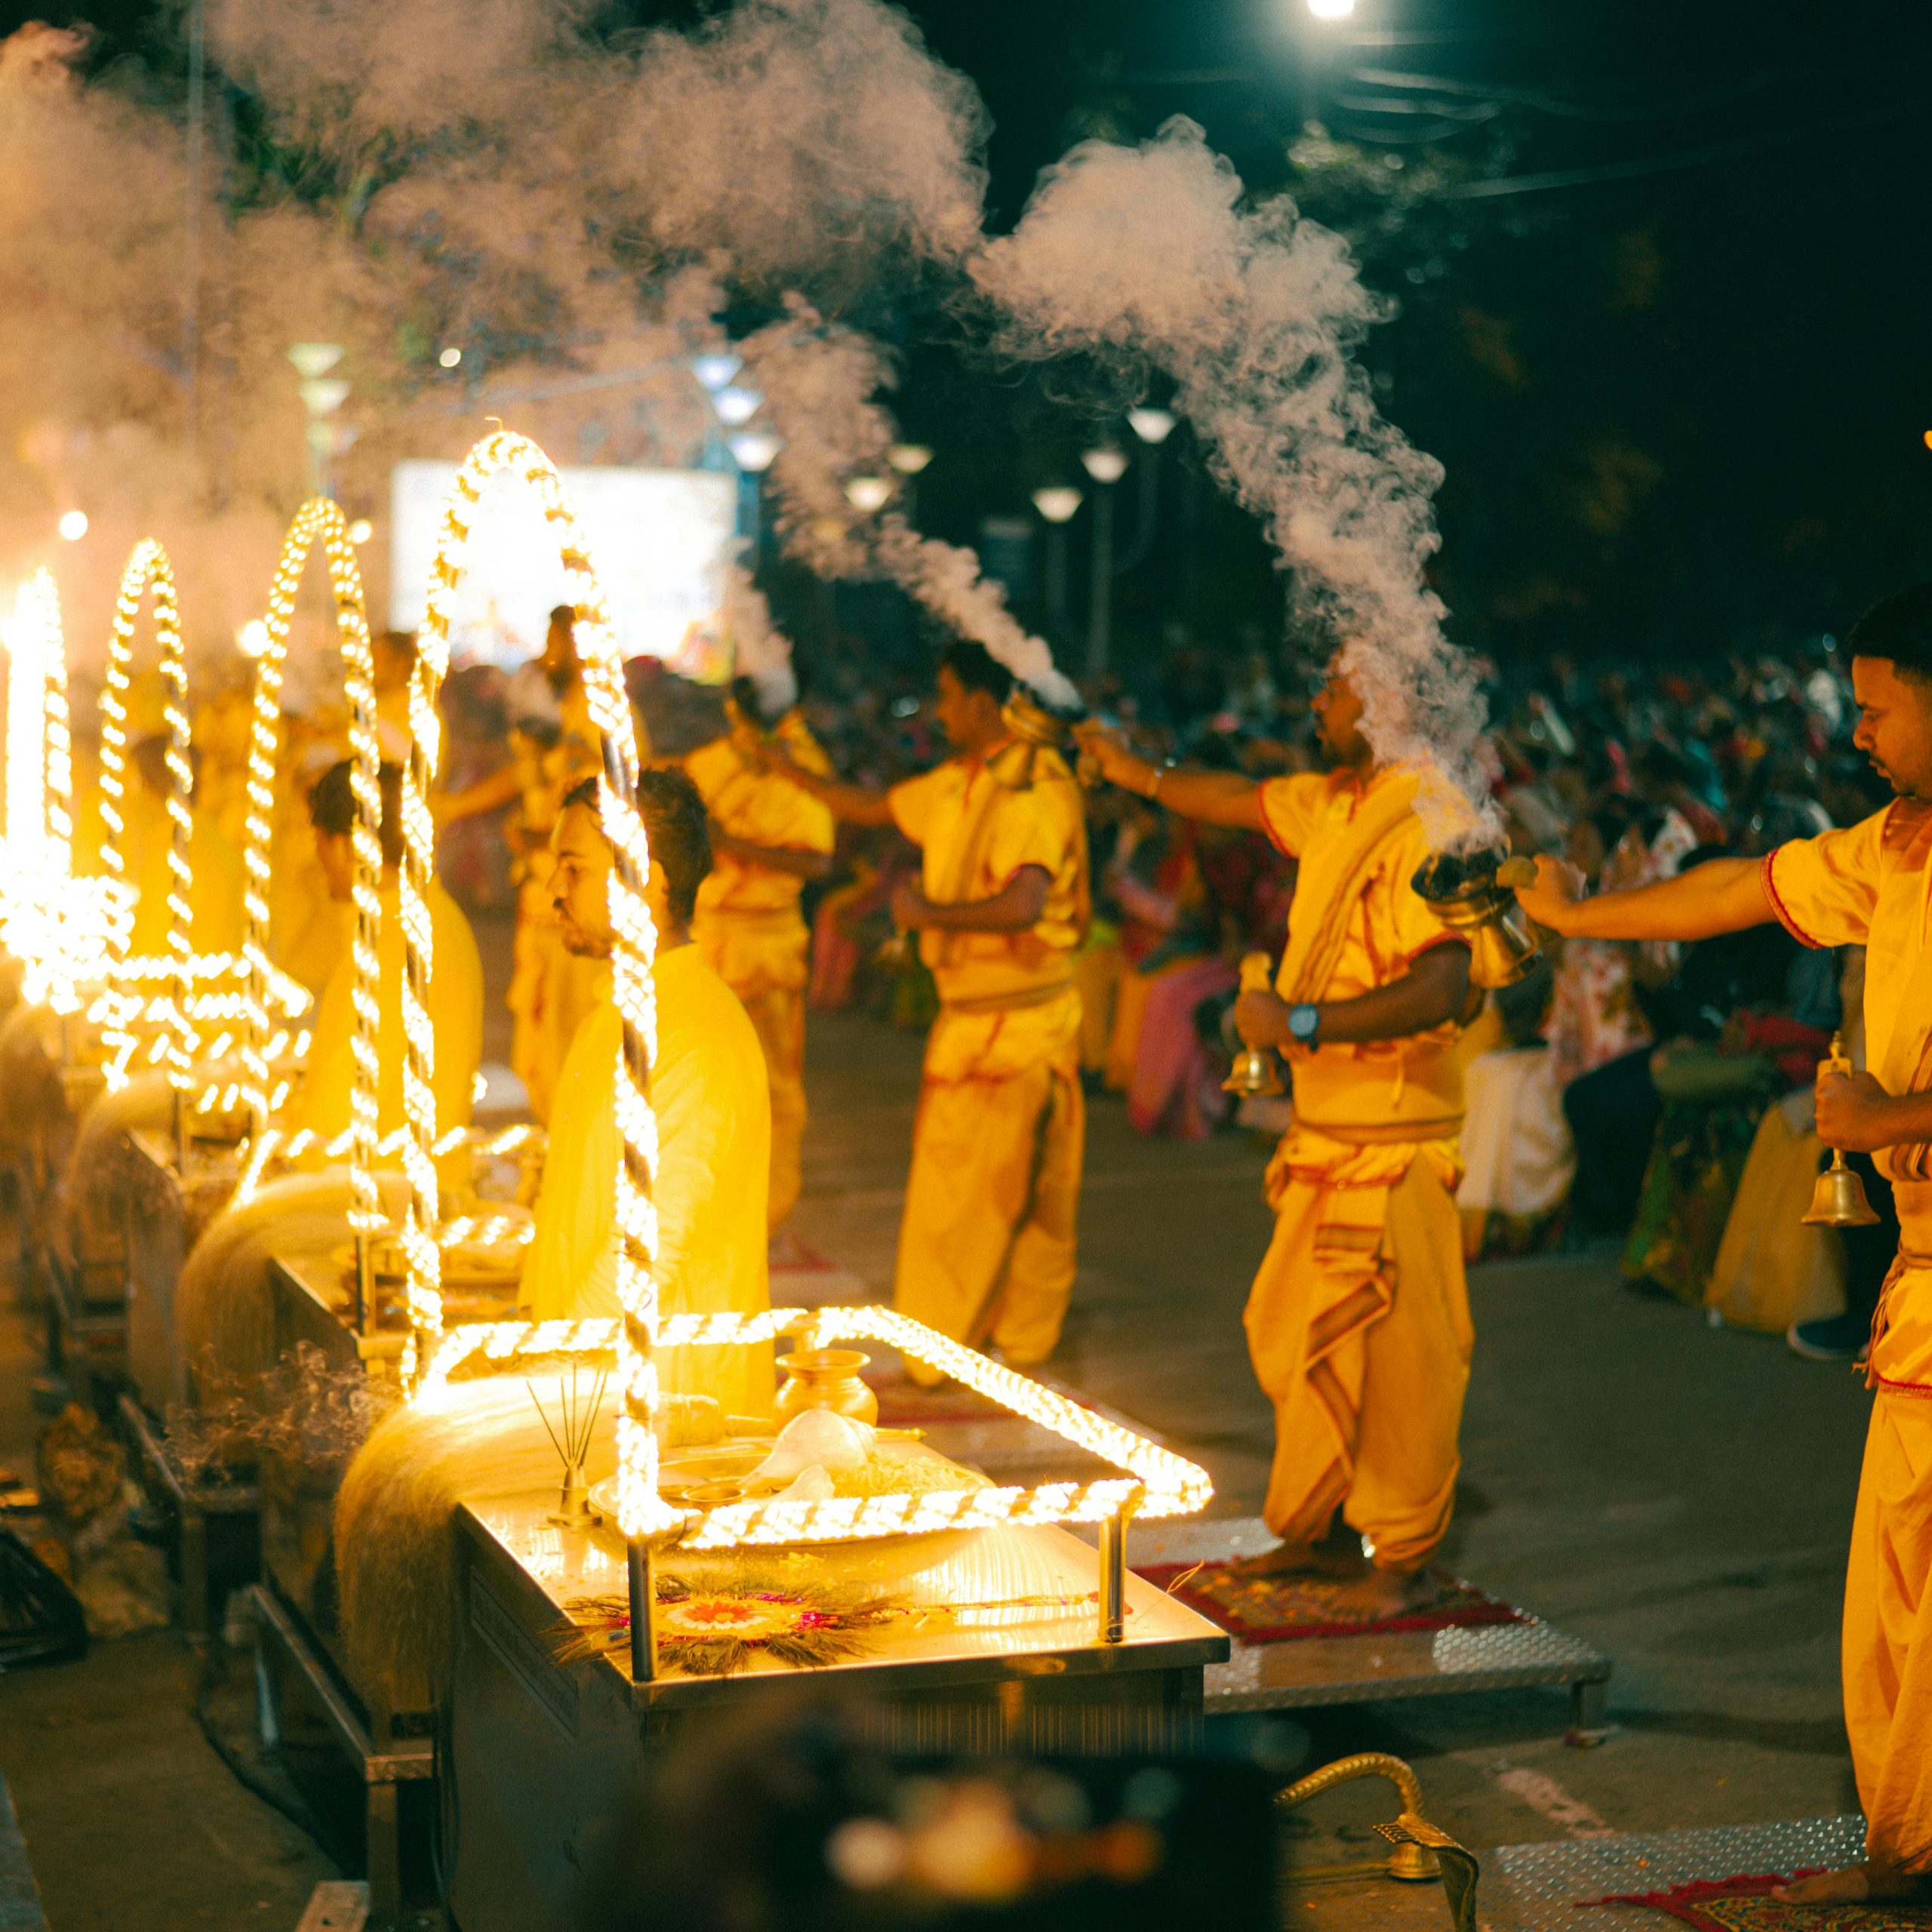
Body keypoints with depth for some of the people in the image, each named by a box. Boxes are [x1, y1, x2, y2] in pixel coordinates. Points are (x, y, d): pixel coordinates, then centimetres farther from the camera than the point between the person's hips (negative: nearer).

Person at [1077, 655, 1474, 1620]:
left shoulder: (1423, 825, -19)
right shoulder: (1331, 801, 8)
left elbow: (1438, 991, -28)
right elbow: (1246, 800, 31)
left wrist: (1301, 1022, -27)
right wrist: (1139, 773, 42)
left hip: (1393, 1136, -9)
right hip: (1325, 1130, 9)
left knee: (1392, 1346, -1)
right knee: (1296, 1336, 16)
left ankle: (1401, 1557, 11)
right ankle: (1323, 1529, 29)